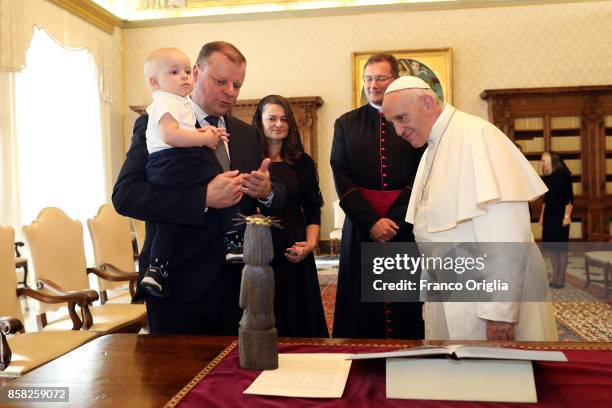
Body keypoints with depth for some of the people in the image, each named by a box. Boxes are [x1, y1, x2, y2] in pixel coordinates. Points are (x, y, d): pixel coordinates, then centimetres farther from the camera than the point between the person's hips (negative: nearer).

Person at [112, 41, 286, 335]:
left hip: (238, 281, 5)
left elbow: (276, 198, 14)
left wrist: (267, 192, -10)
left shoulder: (247, 134, 13)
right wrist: (203, 198, -24)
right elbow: (125, 195, -15)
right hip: (180, 282, -4)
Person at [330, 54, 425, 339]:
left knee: (407, 307, 4)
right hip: (361, 227, 1)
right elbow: (341, 177, 1)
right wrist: (371, 221, -10)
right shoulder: (346, 124, 8)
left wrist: (394, 220, -12)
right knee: (361, 306, 6)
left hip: (407, 226, -1)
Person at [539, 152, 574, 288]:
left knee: (561, 247, -1)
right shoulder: (546, 178, 10)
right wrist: (542, 216, 17)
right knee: (551, 246, 8)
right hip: (548, 216, 7)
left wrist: (567, 216, -18)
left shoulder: (563, 175, -9)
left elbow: (569, 198, -12)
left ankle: (561, 279, 6)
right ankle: (555, 277, 15)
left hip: (560, 216, -7)